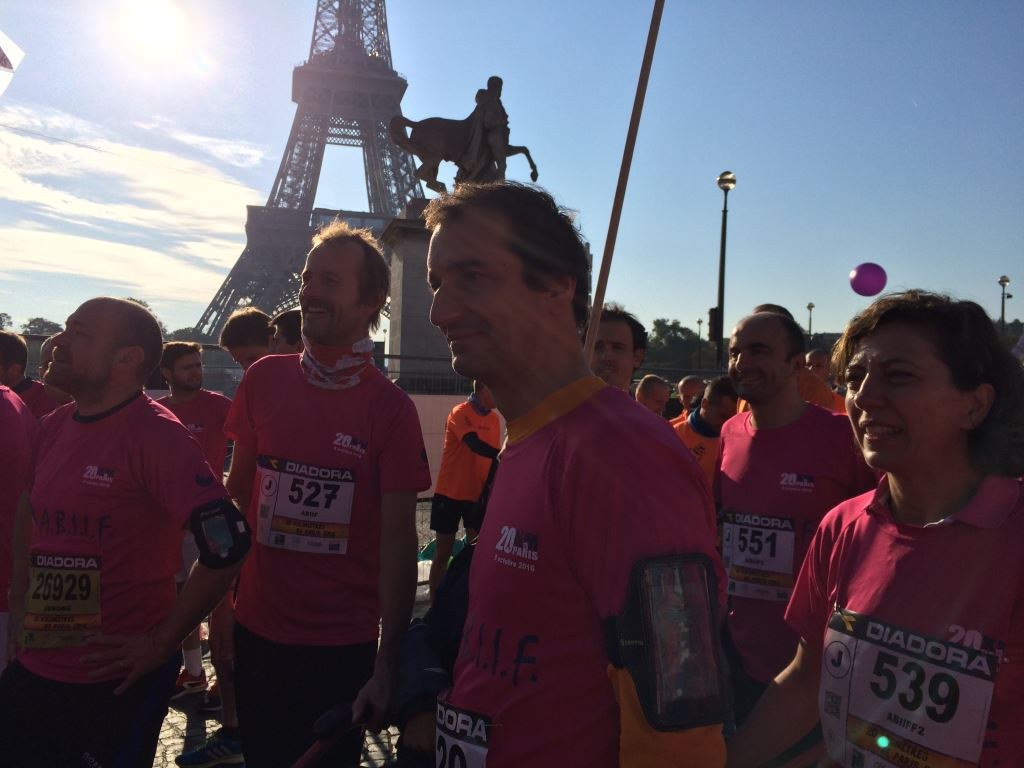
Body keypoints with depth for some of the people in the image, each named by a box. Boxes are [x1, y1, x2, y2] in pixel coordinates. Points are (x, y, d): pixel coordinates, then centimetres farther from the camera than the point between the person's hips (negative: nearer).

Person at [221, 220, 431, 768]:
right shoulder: (263, 380, -1)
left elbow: (398, 539, -12)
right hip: (257, 630, 3)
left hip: (345, 646, -3)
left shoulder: (390, 409, -12)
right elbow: (237, 491, 7)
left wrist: (388, 662, -14)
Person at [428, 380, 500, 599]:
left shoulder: (494, 419, 7)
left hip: (478, 495, 5)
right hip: (450, 494, -5)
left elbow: (492, 458, 12)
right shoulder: (460, 413, -13)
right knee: (443, 552, 4)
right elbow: (476, 445, -28)